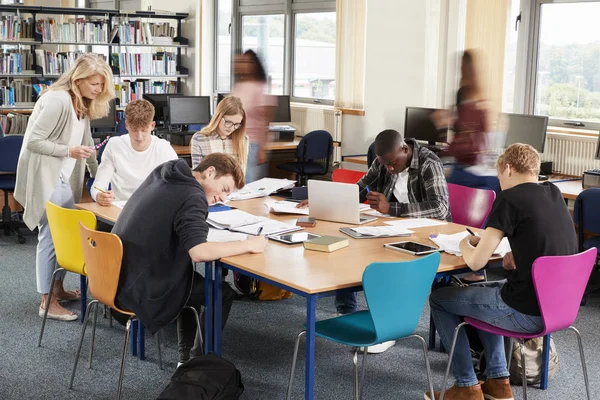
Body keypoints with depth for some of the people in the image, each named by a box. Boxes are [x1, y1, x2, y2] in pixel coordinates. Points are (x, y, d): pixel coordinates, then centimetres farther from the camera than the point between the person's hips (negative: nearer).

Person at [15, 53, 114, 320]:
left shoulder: (83, 105, 10)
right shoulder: (57, 100, -20)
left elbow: (86, 143, 18)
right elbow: (33, 141, -20)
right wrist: (69, 151, -25)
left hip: (64, 177, 9)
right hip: (45, 178, -9)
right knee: (50, 236, -5)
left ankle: (58, 288, 28)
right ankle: (47, 302, 3)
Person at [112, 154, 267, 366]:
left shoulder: (161, 173, 8)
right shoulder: (192, 198, -19)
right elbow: (199, 252, -32)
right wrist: (248, 244, -21)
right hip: (140, 291, -9)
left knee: (193, 279, 30)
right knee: (223, 293, 4)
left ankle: (186, 356, 33)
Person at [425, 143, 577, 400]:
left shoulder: (509, 198, -14)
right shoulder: (554, 194, 8)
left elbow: (476, 263, -13)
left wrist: (465, 245, 8)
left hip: (528, 313, -8)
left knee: (439, 299, 12)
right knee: (483, 292, 32)